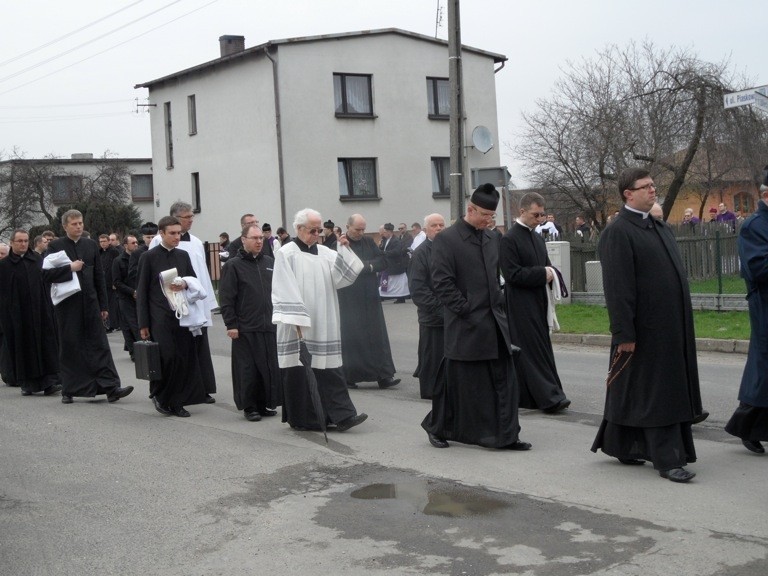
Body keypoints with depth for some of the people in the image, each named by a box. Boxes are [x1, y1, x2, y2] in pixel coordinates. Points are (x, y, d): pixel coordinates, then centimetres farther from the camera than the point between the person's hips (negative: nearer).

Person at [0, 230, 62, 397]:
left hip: (40, 313, 2)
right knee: (22, 348, 4)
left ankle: (49, 382, -5)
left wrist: (49, 307, 1)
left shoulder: (38, 259, 7)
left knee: (45, 345, -4)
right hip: (17, 315, -2)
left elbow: (47, 282, 8)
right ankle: (27, 383, 14)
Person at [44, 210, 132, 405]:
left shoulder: (91, 245, 9)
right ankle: (69, 390, 14)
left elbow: (99, 277, 10)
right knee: (69, 348, 5)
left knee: (100, 345, -1)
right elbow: (46, 274, -7)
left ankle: (111, 387, -4)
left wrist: (103, 306, 7)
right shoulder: (55, 246, 0)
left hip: (90, 303, 2)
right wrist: (70, 268, -17)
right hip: (67, 305, -2)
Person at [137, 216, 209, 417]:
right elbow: (142, 291, -1)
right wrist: (143, 324, -4)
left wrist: (185, 284, -7)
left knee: (184, 360, 1)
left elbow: (195, 280, 18)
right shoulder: (149, 257, -1)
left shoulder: (183, 255, 12)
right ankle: (159, 395, 13)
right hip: (160, 317, -4)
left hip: (181, 315, 4)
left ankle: (177, 402, 11)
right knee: (166, 358, -10)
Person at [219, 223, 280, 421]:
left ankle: (266, 403, 18)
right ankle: (249, 407, 10)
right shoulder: (234, 265, -3)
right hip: (245, 328, -4)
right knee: (248, 369, 0)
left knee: (271, 367, 5)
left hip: (269, 325, 4)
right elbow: (226, 297, -6)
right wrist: (230, 325, -10)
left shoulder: (269, 263, 12)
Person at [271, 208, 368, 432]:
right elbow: (285, 290, -10)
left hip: (324, 326, 5)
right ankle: (303, 419, 10)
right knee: (300, 370, 1)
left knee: (330, 367, 1)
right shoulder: (286, 254, -3)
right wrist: (296, 320, -17)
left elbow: (341, 277, 0)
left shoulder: (325, 253, 12)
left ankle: (341, 415, -1)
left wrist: (343, 250, -10)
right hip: (298, 327, -5)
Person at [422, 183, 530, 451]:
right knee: (458, 381, 3)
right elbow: (442, 282, -14)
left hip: (494, 321, 7)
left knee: (504, 380, 4)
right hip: (465, 326, -7)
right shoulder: (446, 239, -9)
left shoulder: (490, 239, 13)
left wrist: (498, 305, 11)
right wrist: (465, 310, -15)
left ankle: (505, 436, 9)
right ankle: (437, 427, 22)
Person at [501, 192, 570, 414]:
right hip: (521, 306, -8)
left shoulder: (538, 238, 14)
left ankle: (529, 396, 17)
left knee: (541, 348, 9)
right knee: (533, 350, -7)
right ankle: (549, 397, -7)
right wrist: (542, 274, -16)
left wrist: (550, 273, 0)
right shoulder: (509, 239, -12)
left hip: (539, 303, 8)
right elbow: (512, 273, -16)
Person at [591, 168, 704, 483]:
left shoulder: (659, 227, 14)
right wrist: (624, 334, -20)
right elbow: (617, 288, -17)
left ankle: (619, 444, 27)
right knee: (655, 391, -3)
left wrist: (683, 322, 19)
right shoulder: (618, 233, -13)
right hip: (646, 327, -9)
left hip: (672, 325, 9)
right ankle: (667, 459, 3)